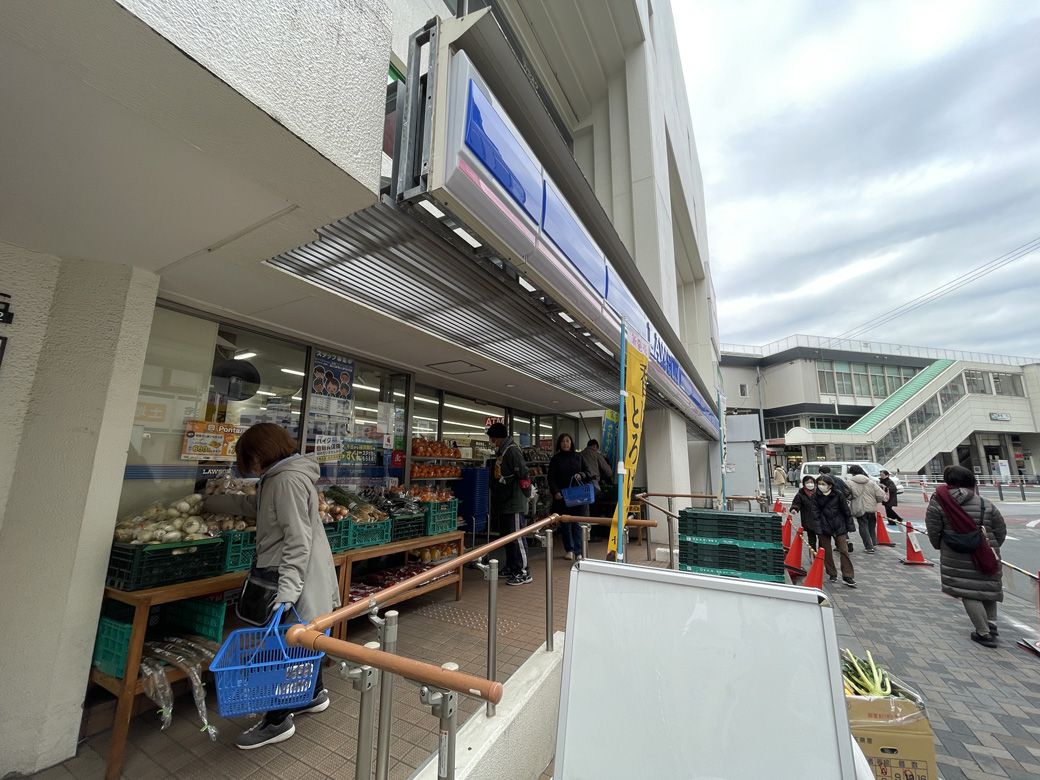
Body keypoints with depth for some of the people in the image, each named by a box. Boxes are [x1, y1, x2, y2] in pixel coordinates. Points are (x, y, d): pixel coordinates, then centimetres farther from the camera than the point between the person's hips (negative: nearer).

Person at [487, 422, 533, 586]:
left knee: (516, 537, -3)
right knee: (508, 535, 16)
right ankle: (511, 568, 28)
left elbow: (522, 474, -21)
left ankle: (523, 572, 6)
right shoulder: (501, 451, 14)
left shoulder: (512, 450, -16)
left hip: (515, 503, -10)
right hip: (505, 503, 10)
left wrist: (524, 495, -12)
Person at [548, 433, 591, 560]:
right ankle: (569, 550, 22)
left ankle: (578, 551, 6)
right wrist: (555, 492, -15)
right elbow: (551, 478, -1)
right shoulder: (555, 459, 4)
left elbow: (589, 473, 11)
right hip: (562, 496, 0)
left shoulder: (578, 457, 8)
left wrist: (581, 475, -10)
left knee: (578, 524, -3)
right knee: (565, 524, 7)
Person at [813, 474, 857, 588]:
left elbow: (846, 511, 1)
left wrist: (850, 527, 0)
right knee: (827, 552, 8)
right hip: (824, 527, 1)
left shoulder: (838, 495, -6)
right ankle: (832, 574, 22)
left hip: (839, 527, -1)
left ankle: (848, 576, 8)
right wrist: (818, 529, -12)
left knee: (844, 551, -1)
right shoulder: (816, 497, -4)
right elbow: (816, 514, -5)